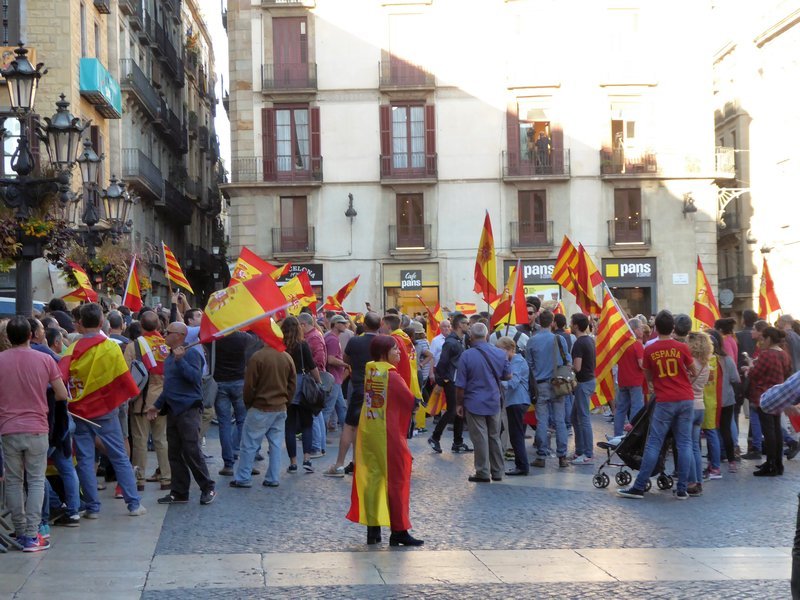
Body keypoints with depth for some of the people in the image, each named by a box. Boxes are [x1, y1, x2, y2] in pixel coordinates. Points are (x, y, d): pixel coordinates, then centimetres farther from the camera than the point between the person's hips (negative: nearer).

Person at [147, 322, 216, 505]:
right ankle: (179, 493, 14)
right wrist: (157, 405, 27)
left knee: (191, 451, -9)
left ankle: (208, 488, 3)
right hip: (173, 409, 9)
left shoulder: (191, 353, -10)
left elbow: (195, 376, -24)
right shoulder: (170, 356, 18)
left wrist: (180, 360, -29)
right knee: (175, 453, 9)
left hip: (188, 409, -9)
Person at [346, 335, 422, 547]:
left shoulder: (369, 372, 3)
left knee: (371, 480, 10)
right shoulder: (392, 376, -15)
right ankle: (399, 531, 5)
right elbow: (411, 401, -11)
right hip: (388, 434, -6)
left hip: (367, 431, 7)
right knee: (396, 480, 2)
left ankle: (372, 529, 12)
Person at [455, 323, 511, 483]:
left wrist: (459, 404, 0)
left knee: (480, 439, 2)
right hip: (494, 403, 4)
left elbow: (460, 385, -11)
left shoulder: (467, 355, -13)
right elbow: (507, 376, 12)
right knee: (495, 437, 14)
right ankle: (497, 472, 19)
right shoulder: (500, 354, -1)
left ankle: (483, 473, 6)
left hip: (474, 403, -4)